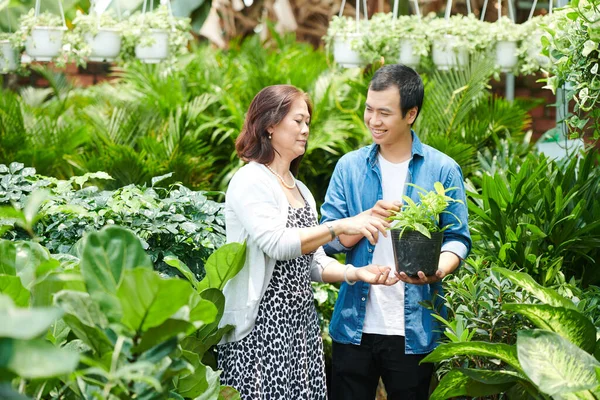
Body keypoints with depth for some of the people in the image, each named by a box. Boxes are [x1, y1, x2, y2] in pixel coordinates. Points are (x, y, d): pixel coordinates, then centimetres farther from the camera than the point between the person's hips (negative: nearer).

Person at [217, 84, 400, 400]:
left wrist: (356, 273, -2)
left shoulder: (300, 190, 17)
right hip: (261, 326, -7)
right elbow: (277, 243, -22)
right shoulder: (250, 181, -8)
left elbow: (314, 262, 15)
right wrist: (341, 226, -25)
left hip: (302, 323, 8)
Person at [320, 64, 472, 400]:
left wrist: (437, 271, -23)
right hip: (355, 325, 2)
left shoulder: (443, 170, 0)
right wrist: (371, 218, -17)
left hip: (415, 330, -2)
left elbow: (458, 239, -1)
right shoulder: (350, 167, 5)